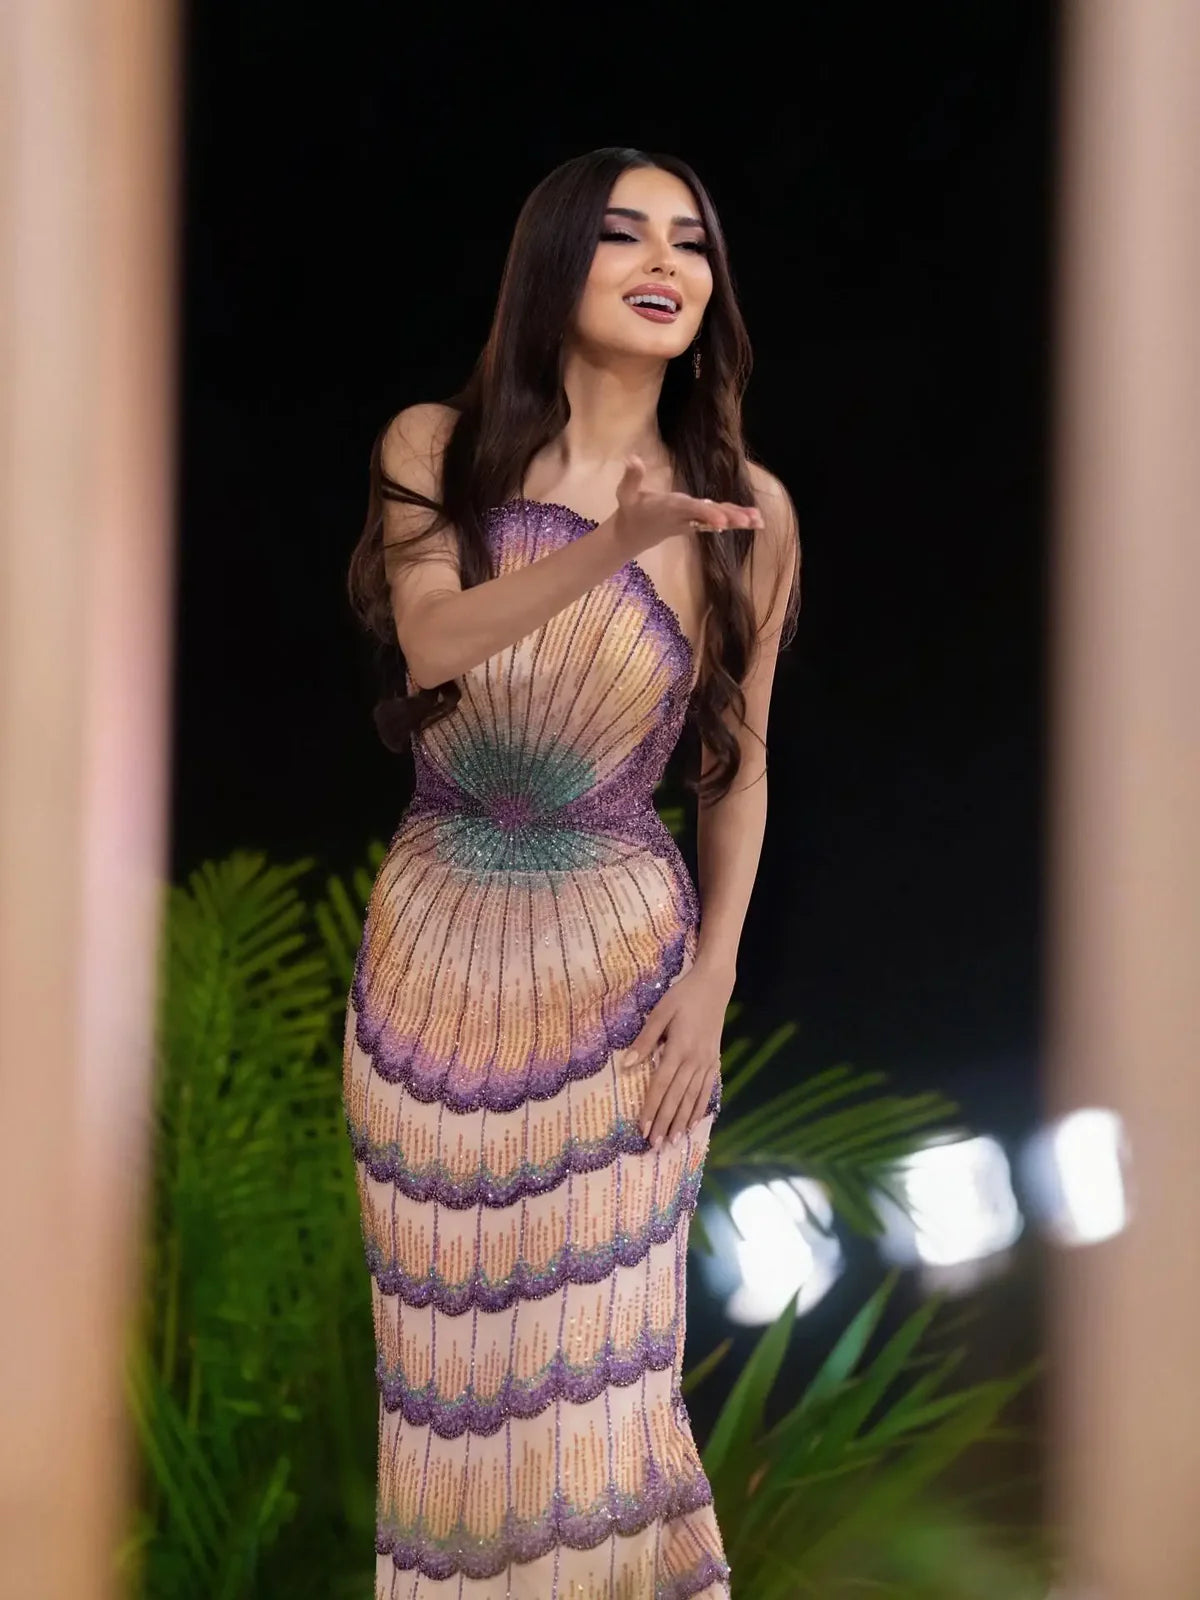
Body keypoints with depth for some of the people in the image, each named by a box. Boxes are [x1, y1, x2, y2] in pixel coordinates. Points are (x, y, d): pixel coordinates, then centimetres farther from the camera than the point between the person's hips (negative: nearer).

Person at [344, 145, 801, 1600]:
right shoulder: (436, 451, -2)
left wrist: (712, 984, -4)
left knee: (594, 1354, 1)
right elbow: (431, 637, -20)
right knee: (446, 1336, 8)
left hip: (622, 961, -1)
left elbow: (740, 763, 5)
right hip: (434, 950, 1)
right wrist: (618, 543, -34)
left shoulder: (744, 508, -1)